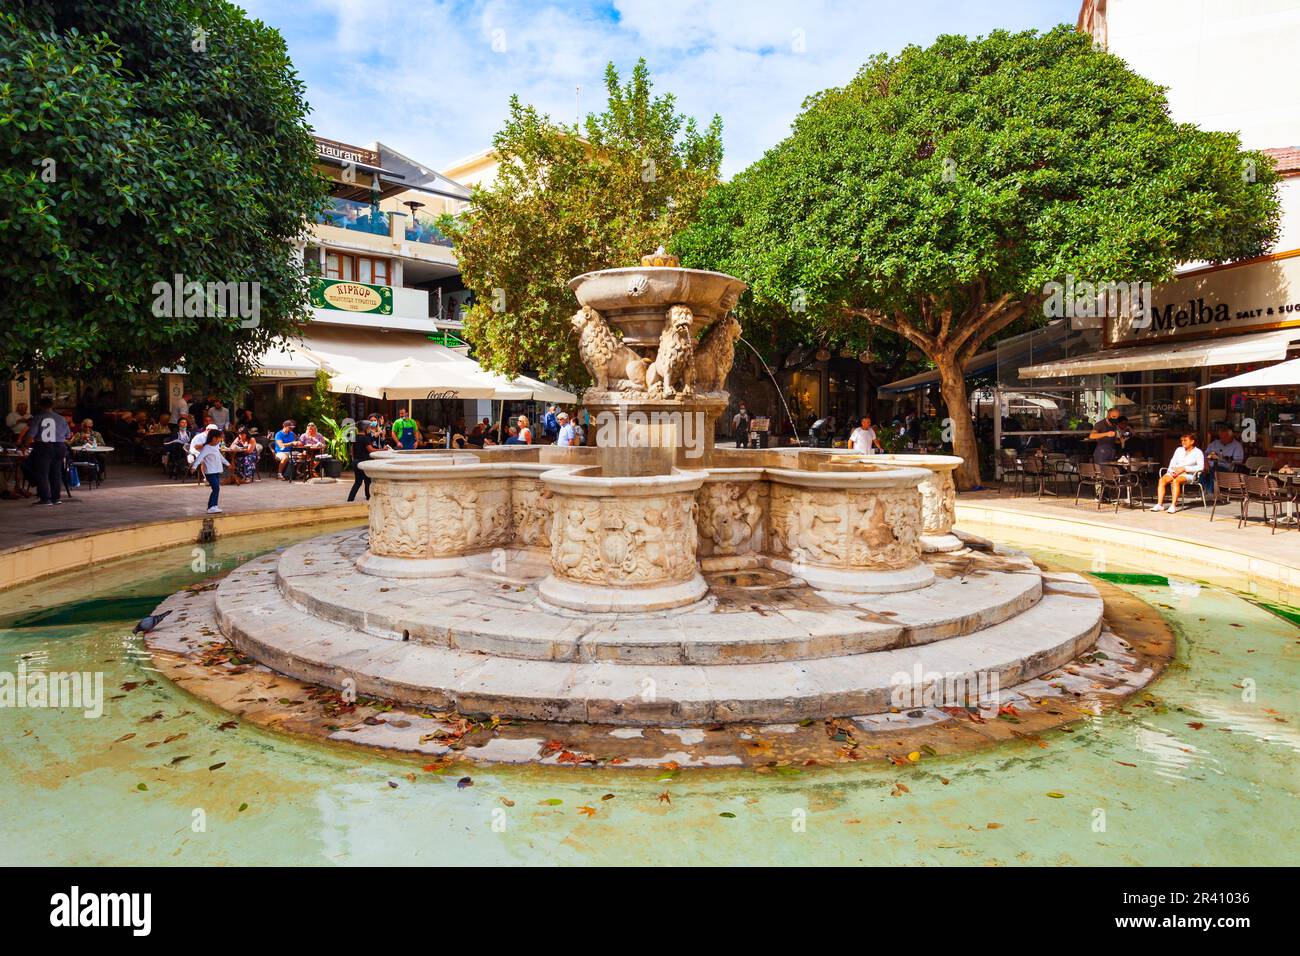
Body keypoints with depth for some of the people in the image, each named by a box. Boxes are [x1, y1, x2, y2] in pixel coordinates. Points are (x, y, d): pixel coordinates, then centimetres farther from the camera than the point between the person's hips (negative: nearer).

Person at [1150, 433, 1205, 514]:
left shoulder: (1197, 452, 4)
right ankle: (1159, 504, -32)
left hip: (1188, 474, -5)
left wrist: (1184, 468, -14)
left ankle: (1173, 506, -41)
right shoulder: (1179, 449, 20)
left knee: (1175, 481, -38)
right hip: (1174, 472, 5)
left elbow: (1201, 467, -6)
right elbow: (1173, 462, 17)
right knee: (1162, 480, -27)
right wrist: (1172, 470, -6)